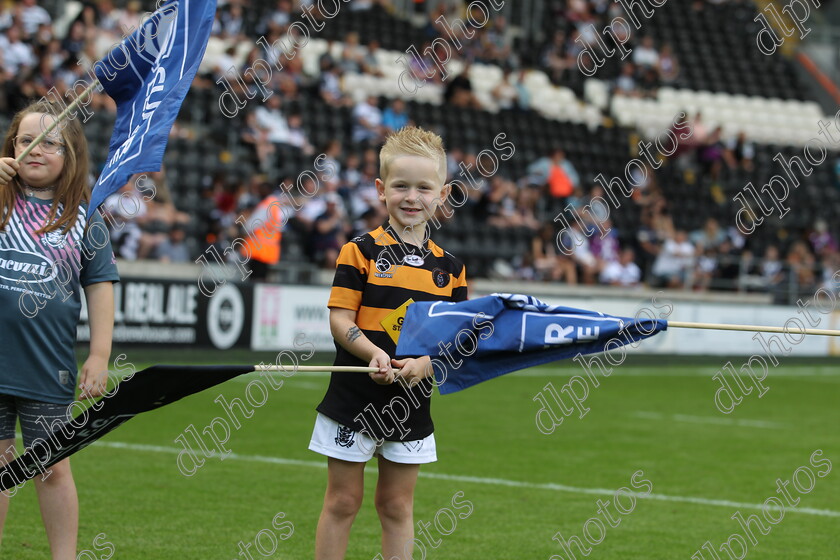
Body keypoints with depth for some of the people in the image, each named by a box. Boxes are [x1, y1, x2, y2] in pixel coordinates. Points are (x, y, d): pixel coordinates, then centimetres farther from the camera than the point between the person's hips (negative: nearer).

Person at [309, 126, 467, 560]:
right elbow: (340, 319, -10)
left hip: (412, 406, 3)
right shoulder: (361, 251, -6)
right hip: (355, 400, -3)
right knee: (342, 502, 6)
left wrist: (427, 361, -15)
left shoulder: (449, 268, 5)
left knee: (397, 507, 11)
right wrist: (374, 353, -26)